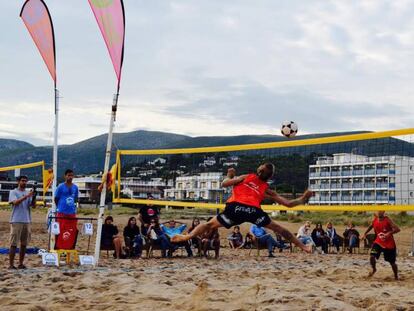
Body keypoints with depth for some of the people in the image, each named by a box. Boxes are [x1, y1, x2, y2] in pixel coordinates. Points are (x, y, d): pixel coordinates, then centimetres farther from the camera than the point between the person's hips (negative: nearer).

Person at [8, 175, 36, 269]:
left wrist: (33, 196, -16)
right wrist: (27, 196, -24)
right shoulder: (13, 192, 1)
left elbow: (33, 205, 3)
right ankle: (11, 264, -2)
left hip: (27, 221, 5)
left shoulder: (28, 193, 13)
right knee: (14, 243, -4)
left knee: (24, 244, 6)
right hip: (16, 221, -5)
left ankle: (21, 263, 13)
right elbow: (15, 202, -16)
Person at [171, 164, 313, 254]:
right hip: (254, 210, 1)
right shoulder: (267, 190, 24)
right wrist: (303, 199, 40)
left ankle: (188, 236, -4)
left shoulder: (246, 177, 23)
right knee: (278, 228, 16)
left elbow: (224, 183, 22)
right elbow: (288, 203, 24)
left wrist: (229, 176, 42)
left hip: (236, 207, -1)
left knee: (210, 225, 9)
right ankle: (303, 246, 20)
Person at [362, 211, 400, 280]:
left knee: (392, 262, 6)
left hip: (389, 244, -3)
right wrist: (365, 233, 20)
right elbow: (371, 226, 19)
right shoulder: (375, 219, -4)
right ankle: (374, 269, 13)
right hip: (378, 242, 3)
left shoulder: (387, 220, -18)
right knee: (372, 256, -16)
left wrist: (389, 233, -39)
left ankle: (396, 276, 30)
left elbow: (397, 229, -25)